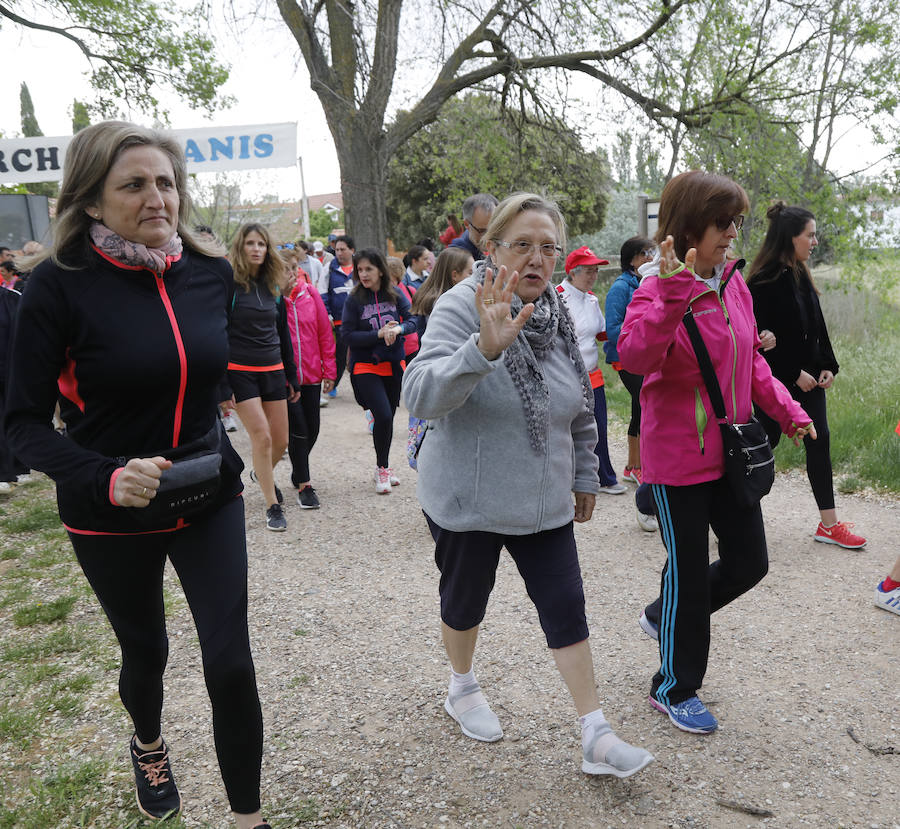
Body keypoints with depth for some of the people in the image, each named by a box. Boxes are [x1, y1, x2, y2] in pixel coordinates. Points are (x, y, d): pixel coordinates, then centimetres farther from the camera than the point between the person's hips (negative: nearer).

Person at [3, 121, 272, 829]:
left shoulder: (211, 272, -6)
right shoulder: (60, 284, -16)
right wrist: (107, 477, -31)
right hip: (111, 515, -1)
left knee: (230, 662, -1)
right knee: (145, 650, 20)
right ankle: (149, 744, 56)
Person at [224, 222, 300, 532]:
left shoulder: (273, 287, 9)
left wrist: (292, 378, 16)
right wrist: (221, 387, -12)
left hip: (273, 371, 5)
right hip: (240, 372, -5)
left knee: (281, 440, 6)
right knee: (262, 436, -10)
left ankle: (261, 473, 39)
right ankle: (273, 506, 4)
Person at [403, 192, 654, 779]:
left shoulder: (558, 318, 2)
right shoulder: (461, 307, -17)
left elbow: (581, 408, 15)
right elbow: (421, 397, -34)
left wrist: (585, 476, 18)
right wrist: (484, 347, -47)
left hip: (543, 503, 5)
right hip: (467, 502, -4)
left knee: (567, 608, 4)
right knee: (466, 599, 16)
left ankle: (596, 735, 16)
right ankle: (463, 688, 44)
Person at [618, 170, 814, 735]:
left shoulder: (734, 283, 6)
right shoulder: (660, 291, -16)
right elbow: (634, 356, -36)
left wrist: (786, 408, 11)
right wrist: (674, 295, -43)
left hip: (731, 451, 7)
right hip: (679, 457, -7)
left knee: (749, 561, 14)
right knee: (689, 570, 5)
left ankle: (665, 615, 40)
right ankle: (674, 688, 27)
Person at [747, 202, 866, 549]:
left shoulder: (800, 274, 10)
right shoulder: (765, 281, -17)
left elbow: (816, 326, 14)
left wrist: (827, 366, 5)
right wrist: (794, 374, -17)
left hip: (807, 376, 8)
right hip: (776, 380, -8)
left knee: (819, 441, 7)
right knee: (766, 442, 3)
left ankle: (829, 524, 14)